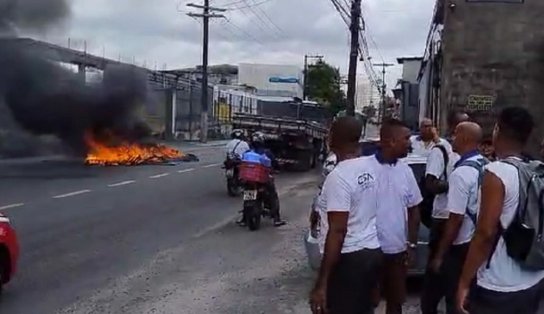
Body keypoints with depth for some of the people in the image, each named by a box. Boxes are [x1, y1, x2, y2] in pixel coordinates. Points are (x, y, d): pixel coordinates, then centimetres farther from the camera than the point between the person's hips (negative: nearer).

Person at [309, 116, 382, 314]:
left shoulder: (338, 177, -21)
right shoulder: (373, 166, 4)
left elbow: (337, 231, -24)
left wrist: (321, 283, -22)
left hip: (348, 257, -8)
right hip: (374, 252, 8)